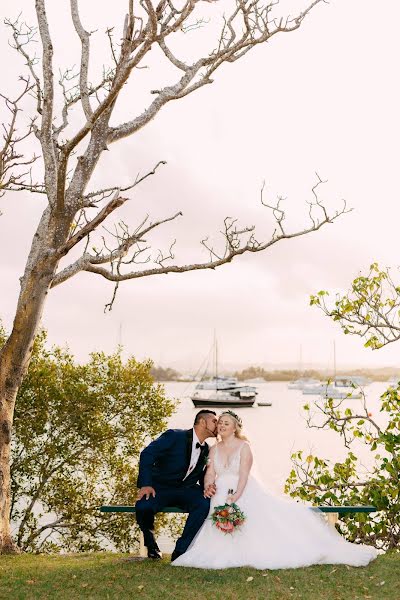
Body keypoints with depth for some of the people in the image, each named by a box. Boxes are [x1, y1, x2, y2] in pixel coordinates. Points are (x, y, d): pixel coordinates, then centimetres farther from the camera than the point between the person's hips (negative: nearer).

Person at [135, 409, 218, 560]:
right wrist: (146, 484, -27)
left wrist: (207, 488, -11)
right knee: (143, 507, -35)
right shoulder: (174, 436, -11)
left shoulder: (206, 450, 8)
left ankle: (180, 550, -14)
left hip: (185, 491, 4)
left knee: (204, 503, -28)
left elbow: (203, 476, 15)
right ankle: (151, 545, 0)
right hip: (160, 488, -4)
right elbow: (147, 454, -17)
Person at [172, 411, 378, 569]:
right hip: (221, 497, 5)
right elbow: (210, 473, 3)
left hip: (244, 494, -5)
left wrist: (236, 497, -26)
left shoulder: (243, 446, -1)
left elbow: (244, 474, -13)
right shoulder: (214, 449, 14)